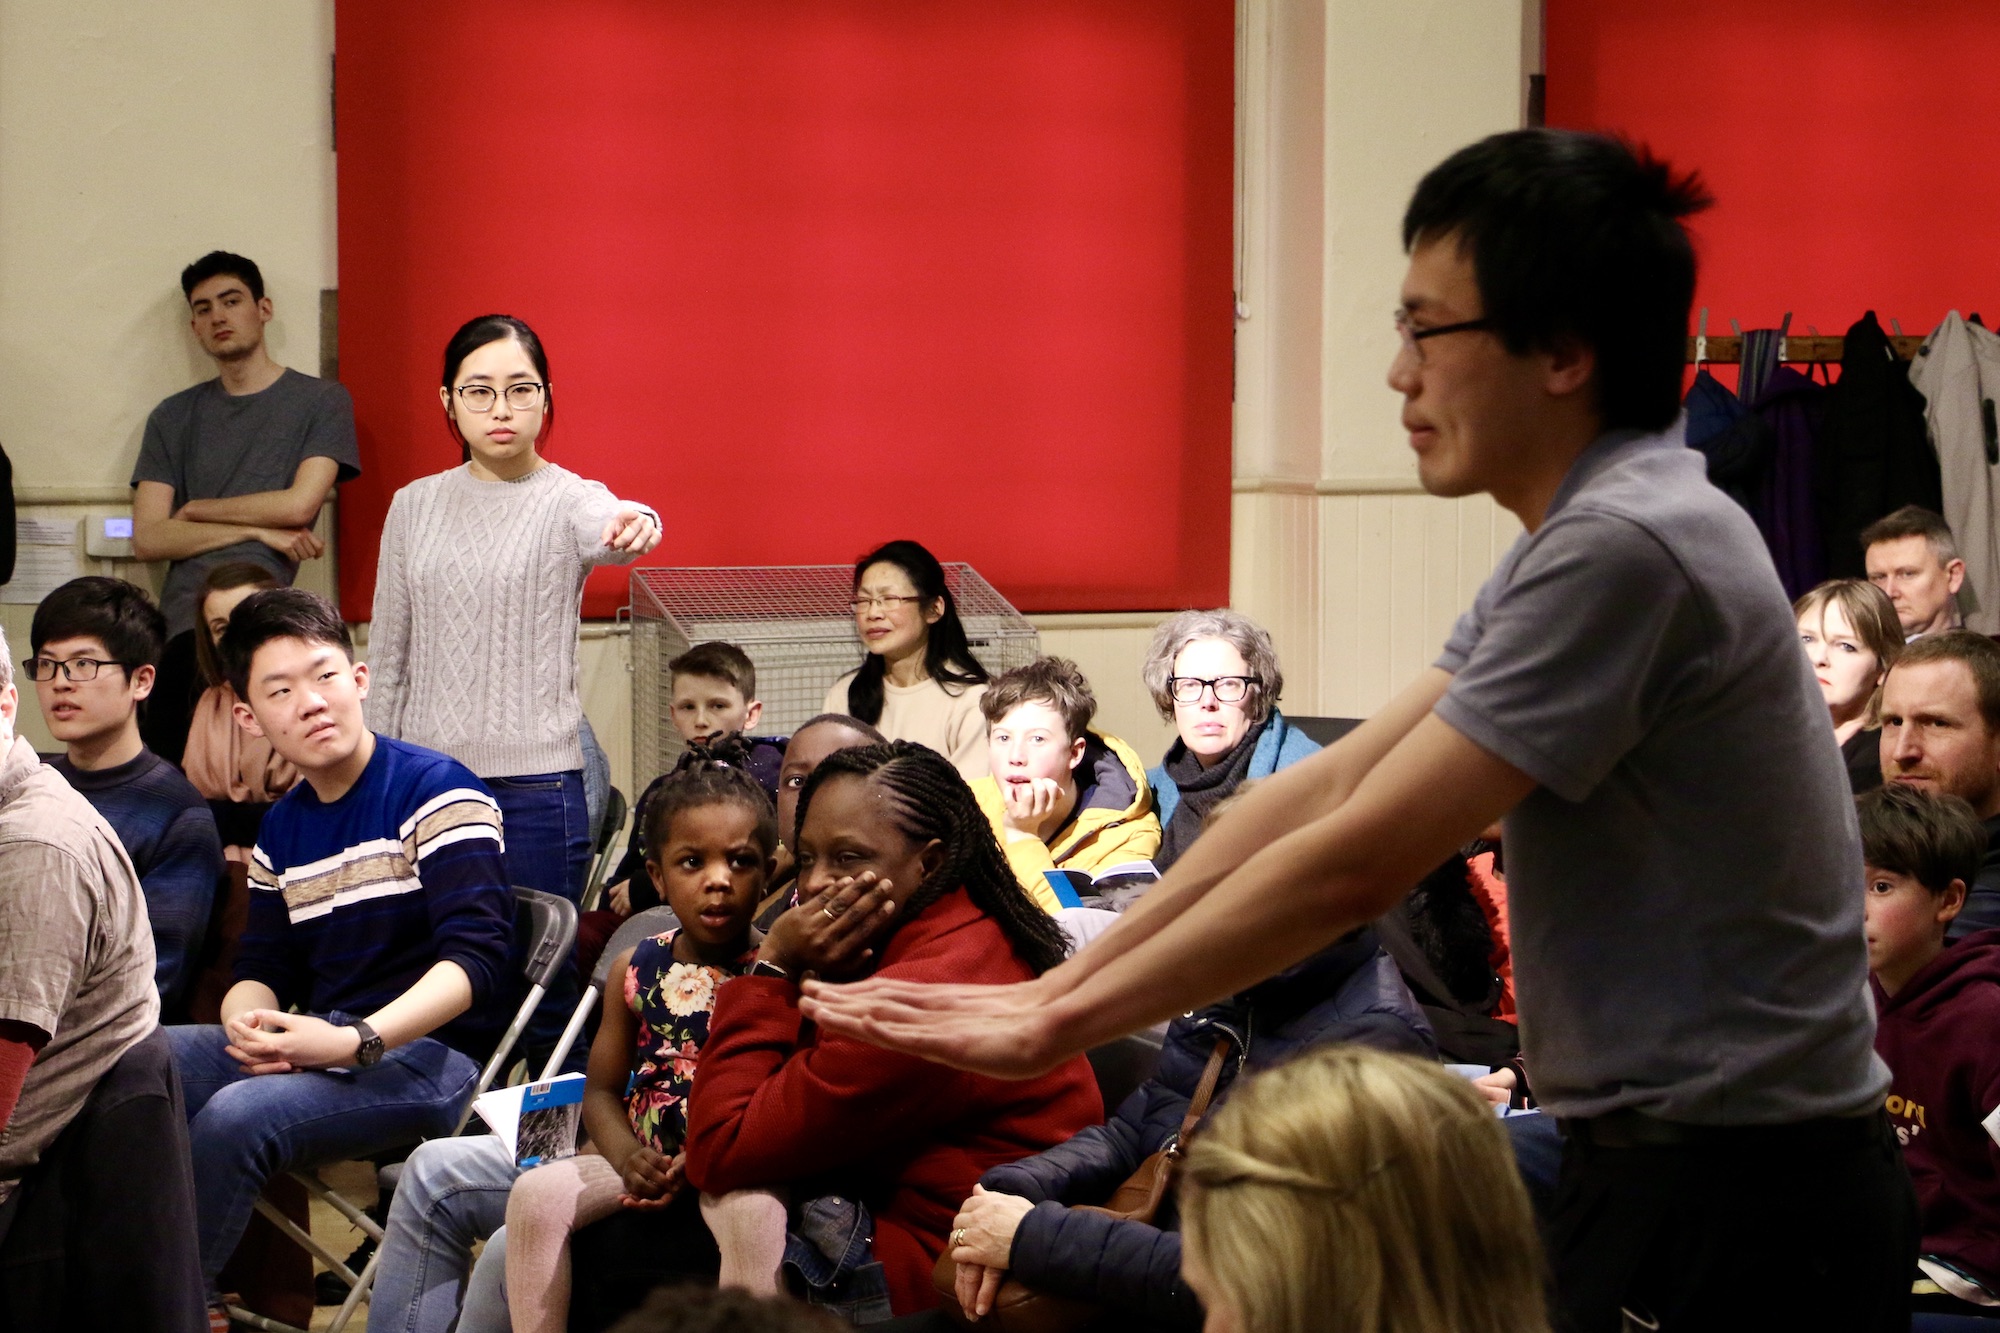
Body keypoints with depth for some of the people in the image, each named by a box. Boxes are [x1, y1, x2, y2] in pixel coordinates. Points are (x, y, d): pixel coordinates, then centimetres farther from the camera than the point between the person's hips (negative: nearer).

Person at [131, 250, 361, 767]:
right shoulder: (173, 418, 18)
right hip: (179, 626, 3)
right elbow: (147, 538, 8)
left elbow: (298, 504, -4)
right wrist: (258, 528, -2)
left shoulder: (321, 402, 10)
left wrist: (196, 510, 8)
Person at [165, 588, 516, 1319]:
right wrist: (248, 1024, -13)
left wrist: (356, 1041, -30)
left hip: (429, 1056, -7)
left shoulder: (436, 791, -9)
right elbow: (262, 969, 13)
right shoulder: (281, 829, 14)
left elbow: (475, 959, -18)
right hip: (319, 1046, 7)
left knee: (234, 1117, -31)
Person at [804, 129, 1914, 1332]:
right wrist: (1054, 985, 4)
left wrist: (1059, 1027, -13)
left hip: (1727, 1213, -9)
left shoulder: (1623, 551, -20)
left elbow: (1355, 864, -21)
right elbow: (1325, 788, 9)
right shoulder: (1587, 538, 12)